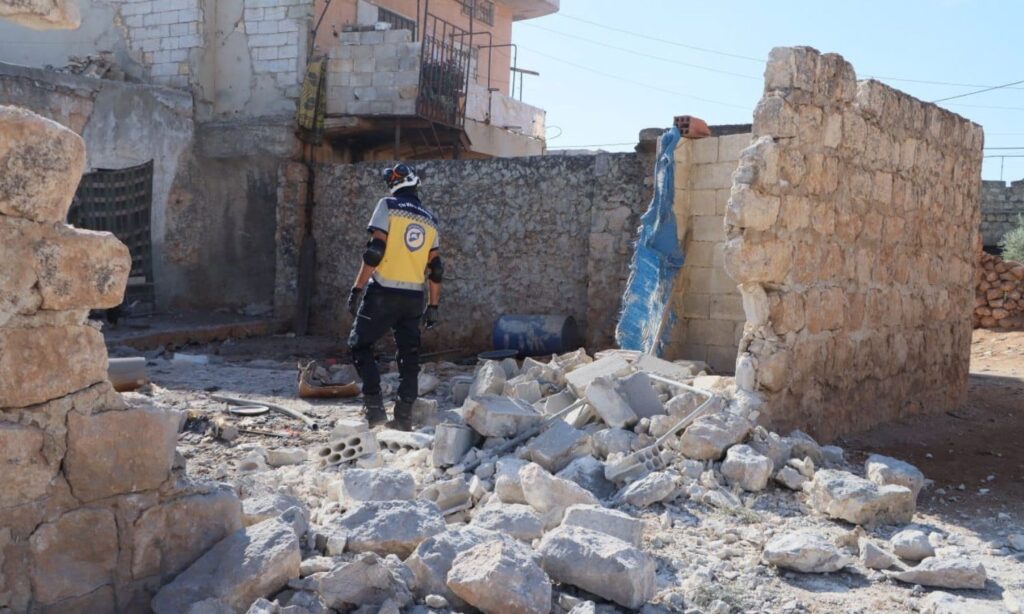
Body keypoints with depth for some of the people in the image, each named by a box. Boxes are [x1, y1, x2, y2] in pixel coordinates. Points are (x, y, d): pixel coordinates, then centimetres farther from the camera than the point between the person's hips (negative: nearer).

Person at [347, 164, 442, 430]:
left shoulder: (388, 206, -2)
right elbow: (435, 269, 10)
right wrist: (433, 307, 15)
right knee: (409, 356, 10)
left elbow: (375, 251, -12)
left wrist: (357, 288, -10)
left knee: (360, 345, 8)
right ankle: (404, 416, 8)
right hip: (414, 298, 5)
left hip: (384, 292, -4)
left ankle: (374, 406, -2)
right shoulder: (430, 220, 13)